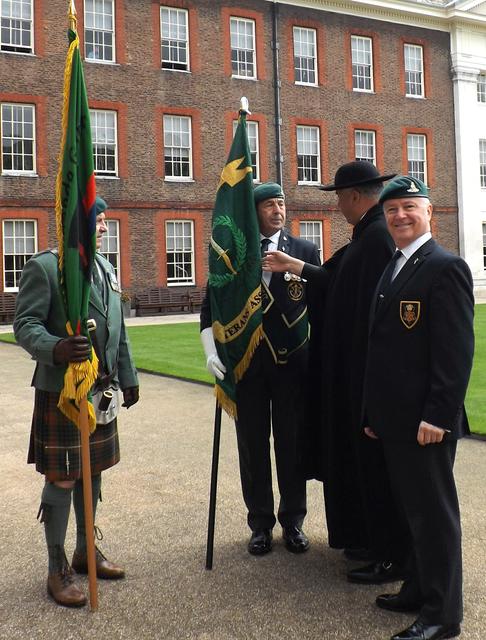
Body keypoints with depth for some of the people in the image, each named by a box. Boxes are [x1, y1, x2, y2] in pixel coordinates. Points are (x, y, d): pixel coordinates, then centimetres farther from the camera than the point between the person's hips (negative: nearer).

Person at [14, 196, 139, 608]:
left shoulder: (106, 268, 14)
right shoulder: (43, 267, -9)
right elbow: (25, 325, -14)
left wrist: (128, 377, 19)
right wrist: (56, 349, -34)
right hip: (61, 391, -7)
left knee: (92, 472, 16)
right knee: (62, 480, 0)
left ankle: (86, 551, 33)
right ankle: (58, 569, 16)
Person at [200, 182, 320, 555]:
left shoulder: (306, 251, 3)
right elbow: (211, 306, 5)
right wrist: (211, 352, -7)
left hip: (293, 362, 0)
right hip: (246, 364, 0)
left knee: (292, 445, 8)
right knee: (253, 447, 8)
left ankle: (293, 521, 24)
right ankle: (260, 523, 23)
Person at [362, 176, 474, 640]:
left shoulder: (445, 267, -12)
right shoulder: (391, 270, 15)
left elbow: (456, 351, -18)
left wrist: (438, 415, -21)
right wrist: (374, 412, 15)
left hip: (425, 420, -8)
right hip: (394, 419, 8)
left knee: (433, 512, 3)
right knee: (410, 509, 18)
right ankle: (418, 590, 32)